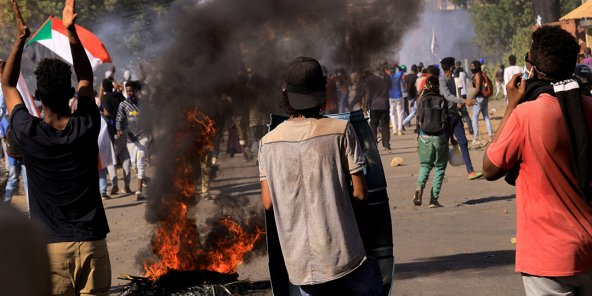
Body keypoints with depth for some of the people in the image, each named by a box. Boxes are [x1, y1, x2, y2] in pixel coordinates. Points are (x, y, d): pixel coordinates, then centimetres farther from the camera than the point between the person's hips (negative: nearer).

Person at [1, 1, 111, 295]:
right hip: (90, 241, 1)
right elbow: (87, 78, 11)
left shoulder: (27, 133, -8)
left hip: (50, 245, -1)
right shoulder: (87, 127, -6)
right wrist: (71, 31, 7)